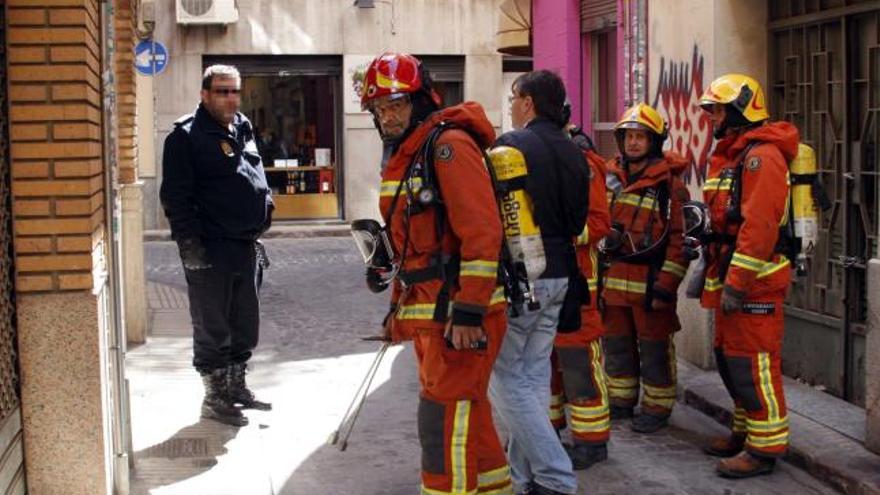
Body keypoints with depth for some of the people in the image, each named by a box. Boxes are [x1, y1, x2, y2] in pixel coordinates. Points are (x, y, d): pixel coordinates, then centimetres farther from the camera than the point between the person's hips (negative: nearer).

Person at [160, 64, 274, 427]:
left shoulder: (243, 129, 15)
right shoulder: (186, 136, -9)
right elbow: (175, 195, -14)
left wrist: (263, 213, 20)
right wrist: (189, 242, -19)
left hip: (246, 246, 8)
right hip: (210, 250, -8)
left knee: (245, 326, 16)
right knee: (213, 329, 1)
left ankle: (237, 387, 29)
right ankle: (215, 398, 10)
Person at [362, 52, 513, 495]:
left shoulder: (448, 145, -14)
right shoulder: (400, 156, 16)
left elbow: (481, 233, -21)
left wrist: (468, 313, -23)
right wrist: (399, 307, 25)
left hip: (461, 314, -10)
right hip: (427, 311, 10)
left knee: (444, 420, -7)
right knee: (466, 410, 18)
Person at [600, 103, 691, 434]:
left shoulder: (669, 183, -8)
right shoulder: (610, 176, 10)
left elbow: (680, 237, -11)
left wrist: (665, 285, -15)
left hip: (650, 278, -6)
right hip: (614, 276, 6)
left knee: (654, 347, 1)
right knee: (616, 342, 15)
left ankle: (657, 408, 13)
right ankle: (621, 401, 29)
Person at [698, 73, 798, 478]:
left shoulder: (761, 155, -15)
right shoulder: (730, 154, 19)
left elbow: (759, 224, -23)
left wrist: (737, 283, -24)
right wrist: (714, 272, 19)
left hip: (754, 279, -11)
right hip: (730, 275, 11)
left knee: (753, 362, -8)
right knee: (729, 356, 17)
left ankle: (765, 447, -2)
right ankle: (746, 431, 28)